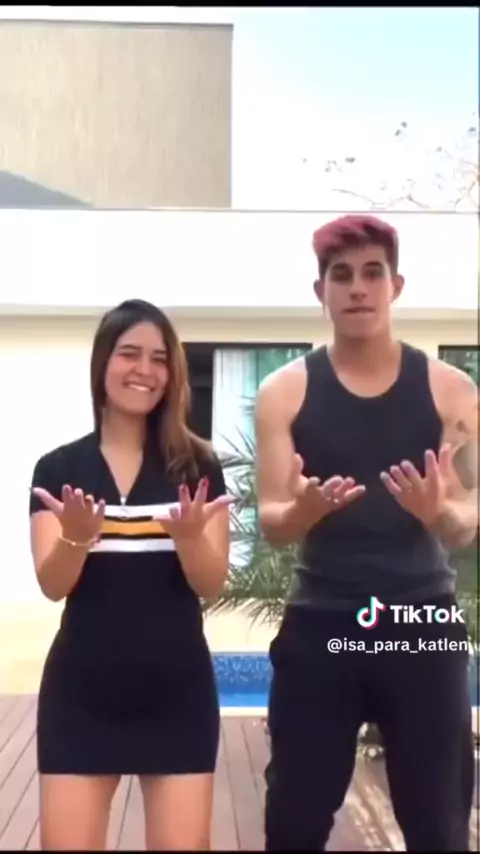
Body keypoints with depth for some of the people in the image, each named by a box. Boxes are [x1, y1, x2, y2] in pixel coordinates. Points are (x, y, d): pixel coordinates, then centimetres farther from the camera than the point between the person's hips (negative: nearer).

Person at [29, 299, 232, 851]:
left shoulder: (197, 465, -1)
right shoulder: (59, 467, 0)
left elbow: (211, 584, -5)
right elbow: (52, 586, -5)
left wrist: (188, 535, -25)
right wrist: (77, 536, -26)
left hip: (177, 690, 0)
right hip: (82, 691, 1)